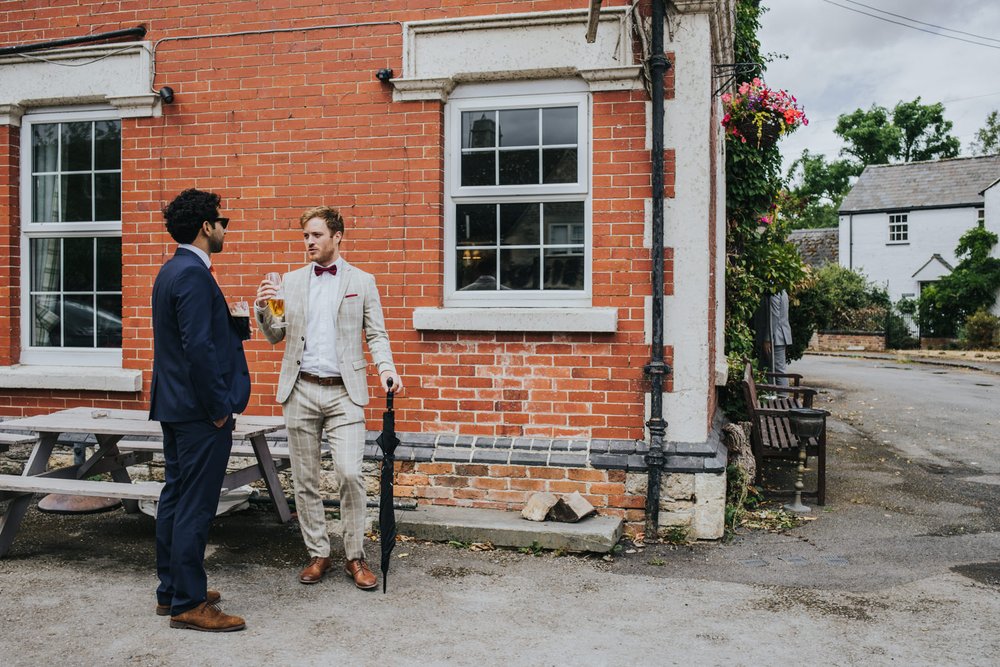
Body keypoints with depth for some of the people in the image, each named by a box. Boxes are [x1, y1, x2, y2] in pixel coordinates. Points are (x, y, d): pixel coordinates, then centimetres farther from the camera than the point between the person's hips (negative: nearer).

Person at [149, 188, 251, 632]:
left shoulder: (172, 271, 14)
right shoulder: (194, 274, -18)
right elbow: (199, 348, -23)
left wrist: (232, 324, 8)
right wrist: (219, 410, -18)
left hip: (175, 407, 11)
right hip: (199, 411, -11)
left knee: (175, 498, 16)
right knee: (195, 507, -3)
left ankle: (171, 591, 27)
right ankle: (188, 604, 5)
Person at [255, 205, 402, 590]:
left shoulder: (362, 282, 6)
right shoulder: (291, 282, 11)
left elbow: (376, 334, 5)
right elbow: (275, 336, 11)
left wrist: (386, 368, -13)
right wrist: (262, 309, -8)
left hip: (344, 392, -2)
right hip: (301, 390, 3)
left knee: (349, 474, -10)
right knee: (305, 480, 7)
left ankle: (355, 557, 4)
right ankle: (318, 554, 20)